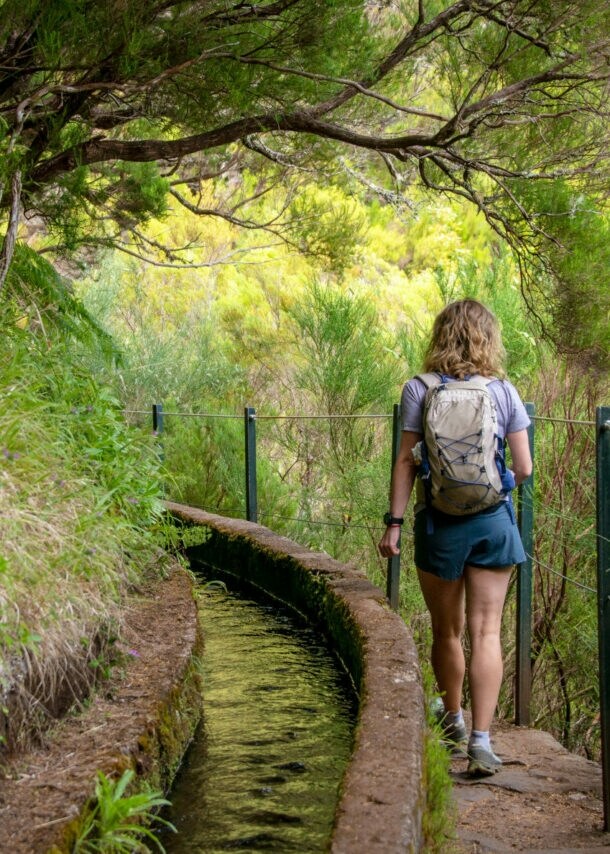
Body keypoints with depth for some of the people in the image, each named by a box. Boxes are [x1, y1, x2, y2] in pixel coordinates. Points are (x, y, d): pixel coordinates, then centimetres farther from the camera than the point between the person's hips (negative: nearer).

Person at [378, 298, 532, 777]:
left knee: (447, 632, 16)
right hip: (493, 519, 0)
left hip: (440, 522, 0)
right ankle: (481, 740, -6)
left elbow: (406, 461, -7)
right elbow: (524, 469, 0)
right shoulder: (504, 392, -1)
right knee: (486, 632, 1)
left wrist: (394, 522, -2)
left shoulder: (420, 390, -4)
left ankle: (454, 722, 35)